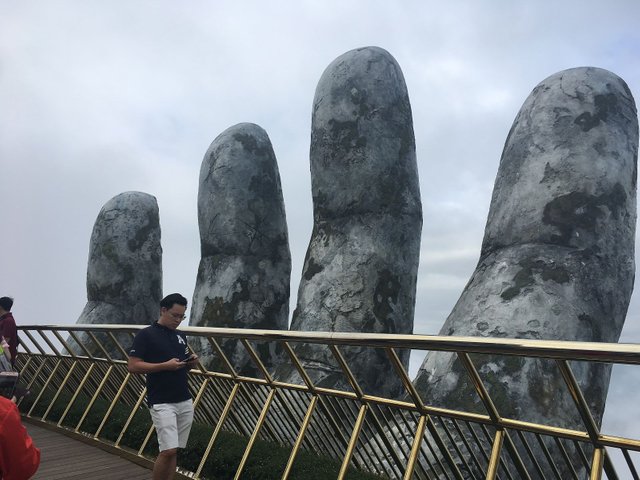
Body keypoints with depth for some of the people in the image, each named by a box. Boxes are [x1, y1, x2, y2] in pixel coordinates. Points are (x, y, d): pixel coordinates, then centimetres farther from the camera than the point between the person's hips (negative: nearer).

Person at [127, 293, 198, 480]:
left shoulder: (181, 336, 13)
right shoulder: (146, 334, -7)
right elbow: (132, 366, -13)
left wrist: (191, 362, -2)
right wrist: (165, 365, -20)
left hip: (185, 402, 6)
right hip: (162, 403, -6)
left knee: (174, 451, 10)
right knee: (168, 450, -11)